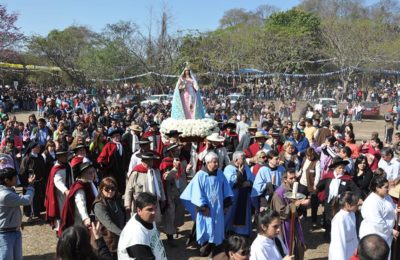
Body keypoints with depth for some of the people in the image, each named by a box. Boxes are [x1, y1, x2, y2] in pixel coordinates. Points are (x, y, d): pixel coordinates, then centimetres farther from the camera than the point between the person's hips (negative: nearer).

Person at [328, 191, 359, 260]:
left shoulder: (352, 214, -2)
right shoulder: (339, 219, -27)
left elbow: (354, 234, 9)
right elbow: (339, 241, -23)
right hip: (341, 251, -8)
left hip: (351, 251, 8)